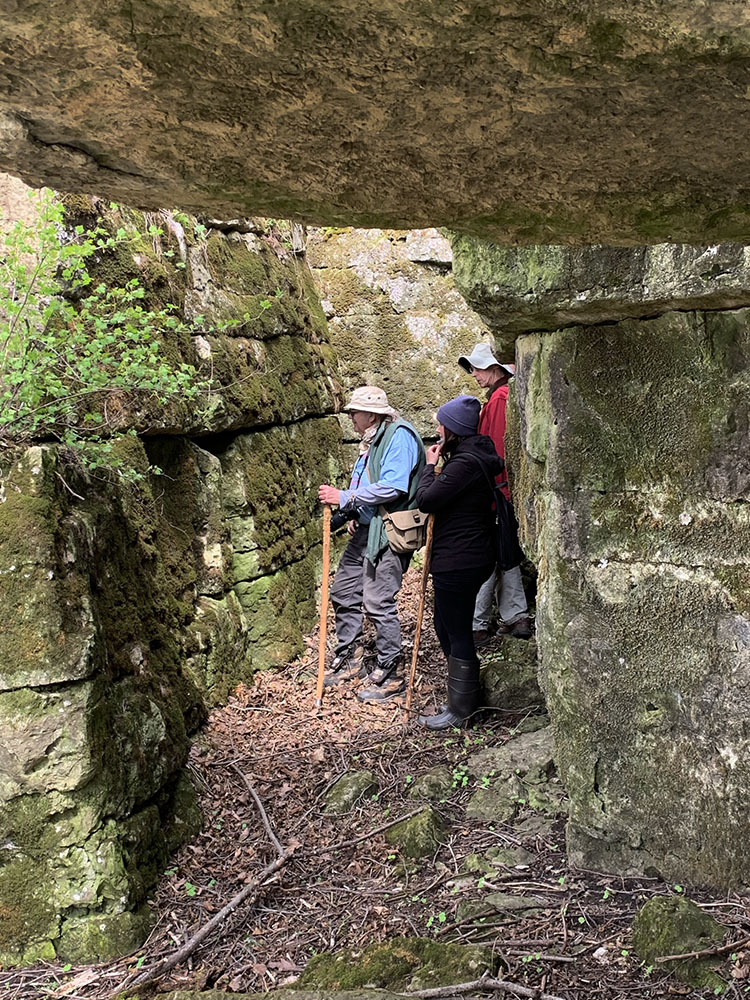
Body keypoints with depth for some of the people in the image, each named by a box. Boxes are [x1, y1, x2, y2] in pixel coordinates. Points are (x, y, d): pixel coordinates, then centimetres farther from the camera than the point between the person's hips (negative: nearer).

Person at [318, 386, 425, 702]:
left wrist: (345, 497, -22)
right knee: (343, 593, 14)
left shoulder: (399, 437, -15)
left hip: (389, 533, -10)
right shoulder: (372, 440, 17)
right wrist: (355, 514, 10)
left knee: (378, 602, -9)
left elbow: (392, 487, -26)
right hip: (366, 530, 10)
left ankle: (390, 675, 4)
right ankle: (349, 660, 29)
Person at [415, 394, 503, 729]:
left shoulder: (465, 463, -22)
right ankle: (465, 696, 33)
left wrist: (430, 465, -8)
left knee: (457, 633, 2)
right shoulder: (477, 456, 10)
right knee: (446, 626, 21)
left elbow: (426, 500, -22)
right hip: (467, 557, 11)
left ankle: (460, 709, 15)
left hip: (458, 561, -11)